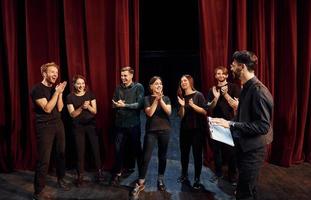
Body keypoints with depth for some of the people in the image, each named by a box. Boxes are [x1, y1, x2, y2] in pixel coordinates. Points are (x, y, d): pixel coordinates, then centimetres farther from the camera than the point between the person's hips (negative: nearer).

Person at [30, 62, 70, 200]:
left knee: (61, 153, 13)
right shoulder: (37, 89, -11)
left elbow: (59, 108, 4)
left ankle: (61, 179, 33)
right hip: (44, 127, -7)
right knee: (43, 159, -5)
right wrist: (57, 92, -19)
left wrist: (60, 93, -6)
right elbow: (47, 108, -19)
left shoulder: (55, 88, 11)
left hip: (58, 124, 7)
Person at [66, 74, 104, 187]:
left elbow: (95, 111, -3)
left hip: (91, 125, 1)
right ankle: (80, 176, 14)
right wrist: (81, 107, -24)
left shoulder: (90, 94, -1)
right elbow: (72, 114, -8)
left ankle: (99, 172, 19)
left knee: (96, 148, 3)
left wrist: (88, 106, -22)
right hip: (78, 127, -1)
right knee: (80, 151, 3)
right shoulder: (70, 97, -3)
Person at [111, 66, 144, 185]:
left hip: (133, 124, -3)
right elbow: (113, 105, 10)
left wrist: (124, 105, -18)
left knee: (136, 149, 11)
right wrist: (117, 104, -12)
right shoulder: (118, 88, 8)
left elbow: (140, 104, -15)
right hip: (120, 124, 3)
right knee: (118, 149, 8)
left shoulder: (138, 87, -5)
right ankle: (117, 173, 26)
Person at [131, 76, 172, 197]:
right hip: (151, 131, -2)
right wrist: (156, 99, -16)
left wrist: (160, 99, -17)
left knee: (162, 156, 9)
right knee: (146, 157, -6)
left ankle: (160, 180, 25)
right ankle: (140, 183, 3)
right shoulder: (148, 99, 1)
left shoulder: (166, 98, 8)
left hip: (164, 130, 2)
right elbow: (149, 113, -14)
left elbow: (169, 112, -8)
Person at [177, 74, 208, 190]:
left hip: (197, 129, -4)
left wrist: (193, 105, -22)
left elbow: (205, 112, -10)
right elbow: (181, 116, 3)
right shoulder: (181, 97, 6)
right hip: (184, 129, 4)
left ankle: (197, 180, 12)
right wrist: (182, 106, -15)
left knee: (197, 154, 1)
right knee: (184, 153, 11)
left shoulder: (198, 95, -6)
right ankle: (184, 176, 28)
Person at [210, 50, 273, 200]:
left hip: (252, 150, -9)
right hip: (244, 147, 9)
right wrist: (230, 123, 3)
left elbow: (263, 126, -26)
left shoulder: (258, 90, -21)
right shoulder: (247, 88, 9)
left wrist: (231, 124, -26)